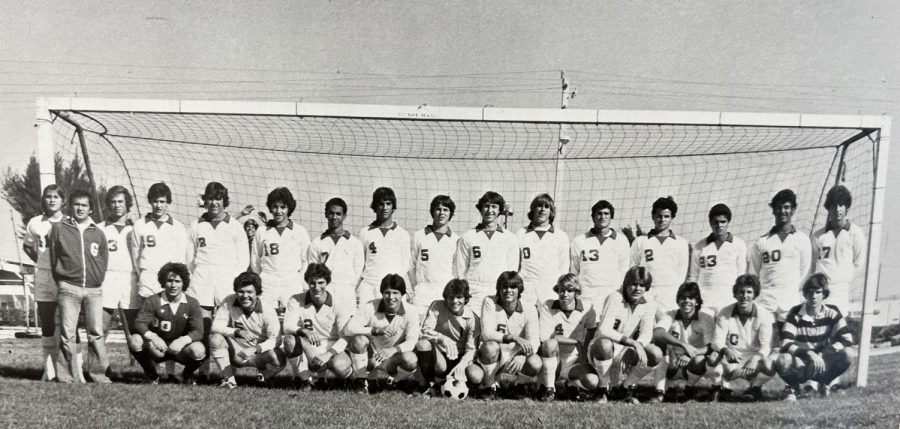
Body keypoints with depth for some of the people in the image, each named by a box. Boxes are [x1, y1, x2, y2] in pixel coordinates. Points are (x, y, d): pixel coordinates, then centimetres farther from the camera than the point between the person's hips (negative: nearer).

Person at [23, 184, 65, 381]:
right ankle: (49, 368, 14)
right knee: (47, 324, 5)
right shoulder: (35, 223, 6)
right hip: (44, 278, 2)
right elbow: (27, 246, 21)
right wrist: (40, 261, 8)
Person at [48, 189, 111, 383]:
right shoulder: (59, 228, 8)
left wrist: (97, 280, 6)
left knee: (96, 334, -1)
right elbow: (54, 259, 9)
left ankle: (102, 376, 3)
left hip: (94, 290, 1)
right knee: (67, 335, -2)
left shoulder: (98, 233, 12)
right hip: (69, 289, -1)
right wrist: (62, 282, 7)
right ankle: (66, 376, 6)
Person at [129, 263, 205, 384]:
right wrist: (152, 336, -37)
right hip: (157, 349, 1)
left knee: (198, 351, -33)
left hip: (180, 348, -1)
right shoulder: (152, 301, -5)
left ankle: (187, 374, 6)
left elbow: (198, 331, -14)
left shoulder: (192, 304, -6)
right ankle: (151, 374, 2)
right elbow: (139, 323, -16)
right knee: (135, 340, -28)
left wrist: (184, 339, -37)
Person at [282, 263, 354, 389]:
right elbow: (288, 327, -14)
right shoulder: (296, 301, -4)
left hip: (333, 350, -2)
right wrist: (304, 331, -36)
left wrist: (328, 354, -28)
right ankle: (304, 378, -6)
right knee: (290, 340, -29)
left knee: (340, 367, -35)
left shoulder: (338, 304, -8)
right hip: (307, 352, 2)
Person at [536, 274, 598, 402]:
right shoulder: (547, 306, -8)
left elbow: (592, 338, 5)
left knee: (593, 382, -27)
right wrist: (576, 342, -17)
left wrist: (587, 362, -6)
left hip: (574, 364, 2)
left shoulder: (587, 307, -1)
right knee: (550, 344, -34)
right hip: (552, 362, -2)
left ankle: (571, 384, 11)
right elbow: (545, 337, -20)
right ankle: (549, 389, -16)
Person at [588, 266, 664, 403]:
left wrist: (637, 346, -35)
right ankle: (603, 388, -11)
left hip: (625, 352, 4)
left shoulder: (648, 305, -2)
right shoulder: (615, 299, -17)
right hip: (603, 350, -4)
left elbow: (646, 334, -13)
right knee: (604, 344, -39)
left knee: (656, 354, -21)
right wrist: (632, 342, -36)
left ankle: (626, 386, 4)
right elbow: (603, 330, -28)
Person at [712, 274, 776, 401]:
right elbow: (717, 341, -14)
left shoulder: (764, 315, -7)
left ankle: (754, 387, 4)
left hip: (753, 359, 1)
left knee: (770, 366, -32)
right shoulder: (725, 314, -7)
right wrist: (726, 350, -38)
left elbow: (766, 345, -15)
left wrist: (756, 358, -37)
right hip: (732, 359, 0)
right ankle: (726, 387, -2)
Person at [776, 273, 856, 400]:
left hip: (824, 362, 3)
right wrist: (809, 354, -33)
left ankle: (825, 383, 3)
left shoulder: (832, 312, -3)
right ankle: (792, 386, 0)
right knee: (783, 360, -37)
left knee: (850, 353, -26)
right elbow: (786, 345, -18)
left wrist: (821, 356, -24)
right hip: (800, 363, -2)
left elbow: (847, 340, -15)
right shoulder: (795, 314, -9)